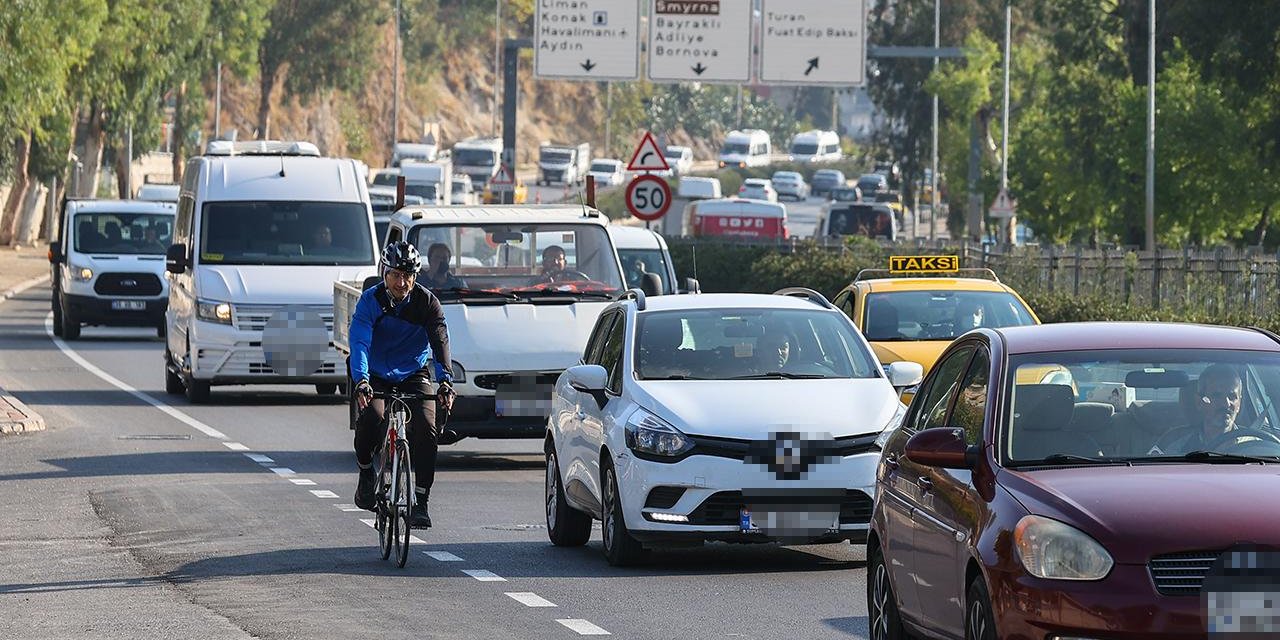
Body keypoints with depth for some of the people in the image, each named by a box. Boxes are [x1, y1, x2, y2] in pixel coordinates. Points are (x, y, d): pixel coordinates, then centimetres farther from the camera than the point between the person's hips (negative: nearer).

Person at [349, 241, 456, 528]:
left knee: (426, 427, -21)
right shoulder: (370, 300, -15)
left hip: (414, 375, 1)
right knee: (372, 417, -30)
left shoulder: (426, 302, -12)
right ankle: (366, 471, 0)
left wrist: (445, 381, -40)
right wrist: (361, 381, -44)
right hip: (377, 377, -1)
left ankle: (420, 502, -13)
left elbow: (440, 342, -23)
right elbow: (359, 343, -26)